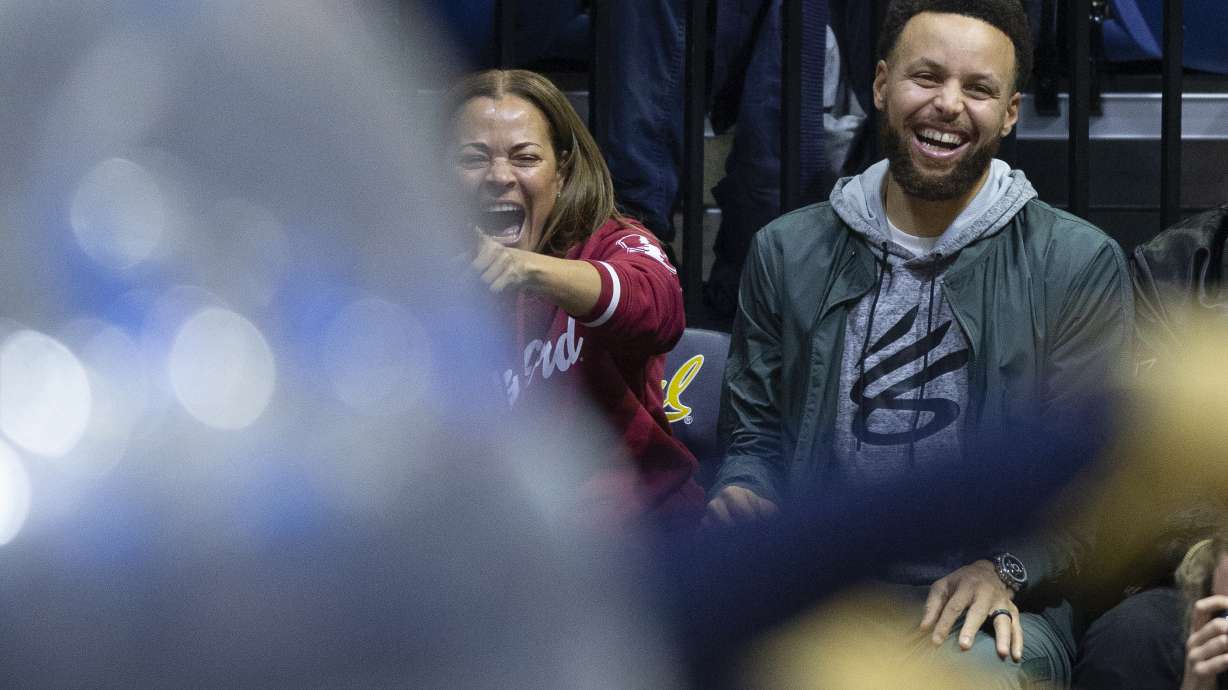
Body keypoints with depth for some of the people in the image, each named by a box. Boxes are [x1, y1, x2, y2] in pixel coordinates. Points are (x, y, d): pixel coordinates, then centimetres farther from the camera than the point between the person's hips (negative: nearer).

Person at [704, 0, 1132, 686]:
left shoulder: (1082, 264, 2)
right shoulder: (787, 252, 12)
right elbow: (756, 435, 17)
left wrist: (1005, 569, -17)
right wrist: (742, 502, -6)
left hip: (1000, 603, -2)